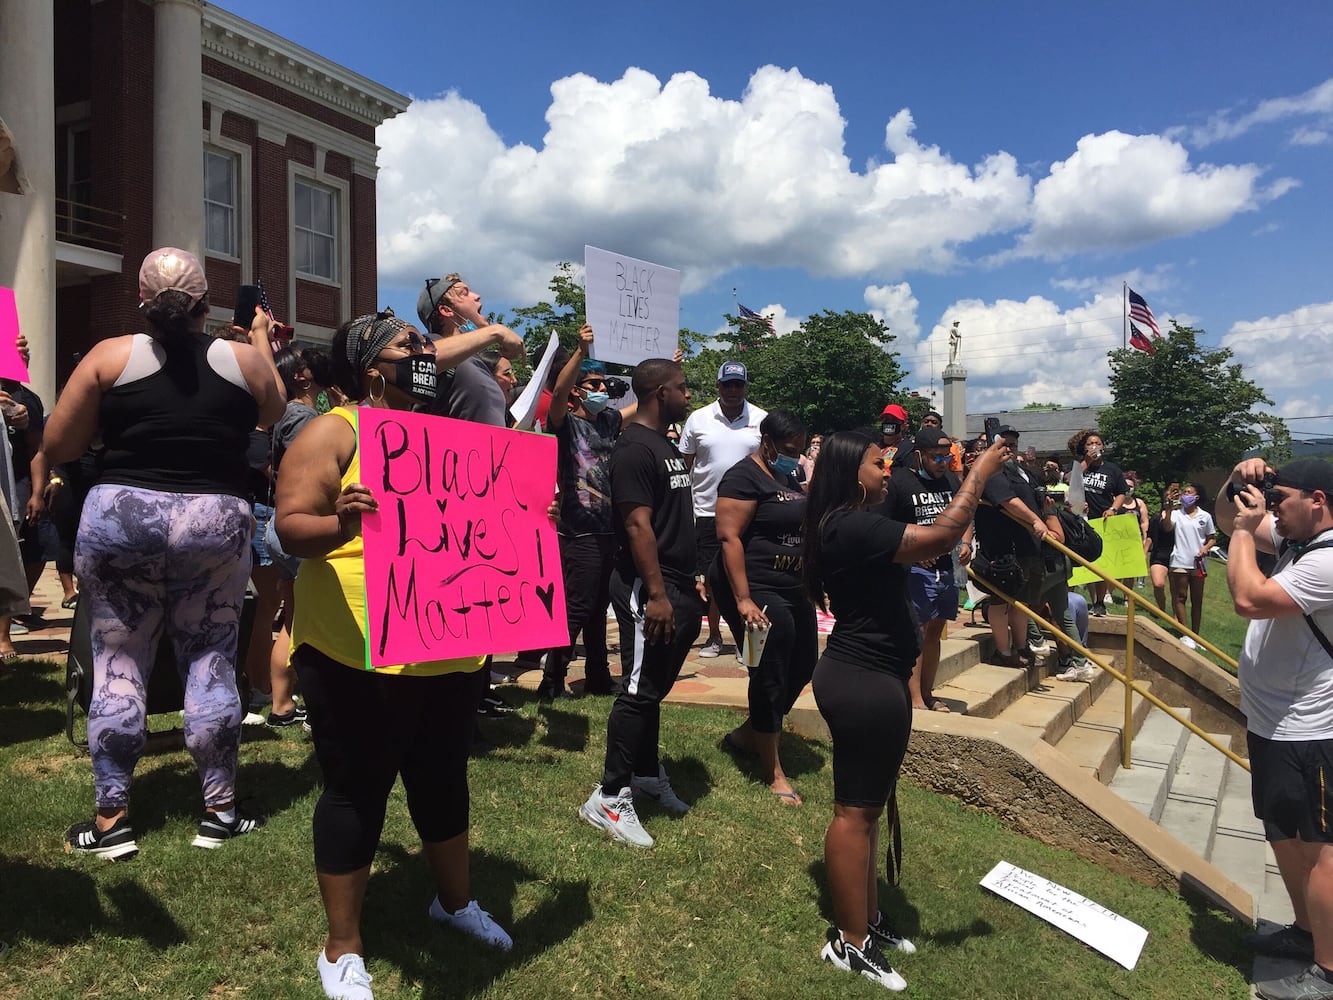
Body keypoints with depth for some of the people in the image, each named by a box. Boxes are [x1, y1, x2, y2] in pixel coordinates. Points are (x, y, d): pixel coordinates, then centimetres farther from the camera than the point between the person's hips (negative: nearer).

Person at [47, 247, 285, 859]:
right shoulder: (243, 359, 0)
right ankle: (220, 809, 16)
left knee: (118, 663, 9)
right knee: (211, 661, 9)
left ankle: (112, 819, 16)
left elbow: (57, 448, 1)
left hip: (120, 517, 0)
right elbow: (273, 412, 22)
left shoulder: (111, 356, -2)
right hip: (216, 522, 1)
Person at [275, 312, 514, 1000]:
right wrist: (341, 521, -35)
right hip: (360, 654, -6)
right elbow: (291, 528, -15)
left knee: (443, 776, 20)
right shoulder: (332, 433, -6)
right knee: (358, 789, 5)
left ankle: (455, 900, 42)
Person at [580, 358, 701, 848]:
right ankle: (609, 798, 5)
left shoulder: (666, 445, 16)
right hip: (650, 588, -9)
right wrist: (656, 595, -24)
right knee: (639, 691, -4)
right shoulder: (634, 447, -14)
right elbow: (638, 524, -21)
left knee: (654, 688, 18)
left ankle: (647, 773, 31)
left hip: (677, 587, 9)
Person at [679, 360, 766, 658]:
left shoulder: (761, 419, 2)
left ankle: (744, 635, 15)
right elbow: (684, 464, 6)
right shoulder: (699, 419, 2)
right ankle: (714, 635, 21)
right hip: (707, 510, 1)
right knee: (709, 576, 7)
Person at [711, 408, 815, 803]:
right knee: (770, 676, -2)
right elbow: (729, 537, -21)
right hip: (757, 590, -9)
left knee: (801, 668, 12)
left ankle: (746, 733, 32)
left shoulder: (788, 477, 15)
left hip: (793, 589, 9)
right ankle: (772, 771, 14)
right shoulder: (744, 477, -13)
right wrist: (743, 599, -26)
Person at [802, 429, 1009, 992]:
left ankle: (866, 920, 33)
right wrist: (979, 474, -14)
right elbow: (941, 538, -24)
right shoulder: (854, 526, -22)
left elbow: (918, 548, 19)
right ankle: (850, 942, 12)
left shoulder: (849, 524, 13)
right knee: (856, 810, -1)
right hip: (866, 683, -11)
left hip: (863, 676, 11)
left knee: (868, 804, 19)